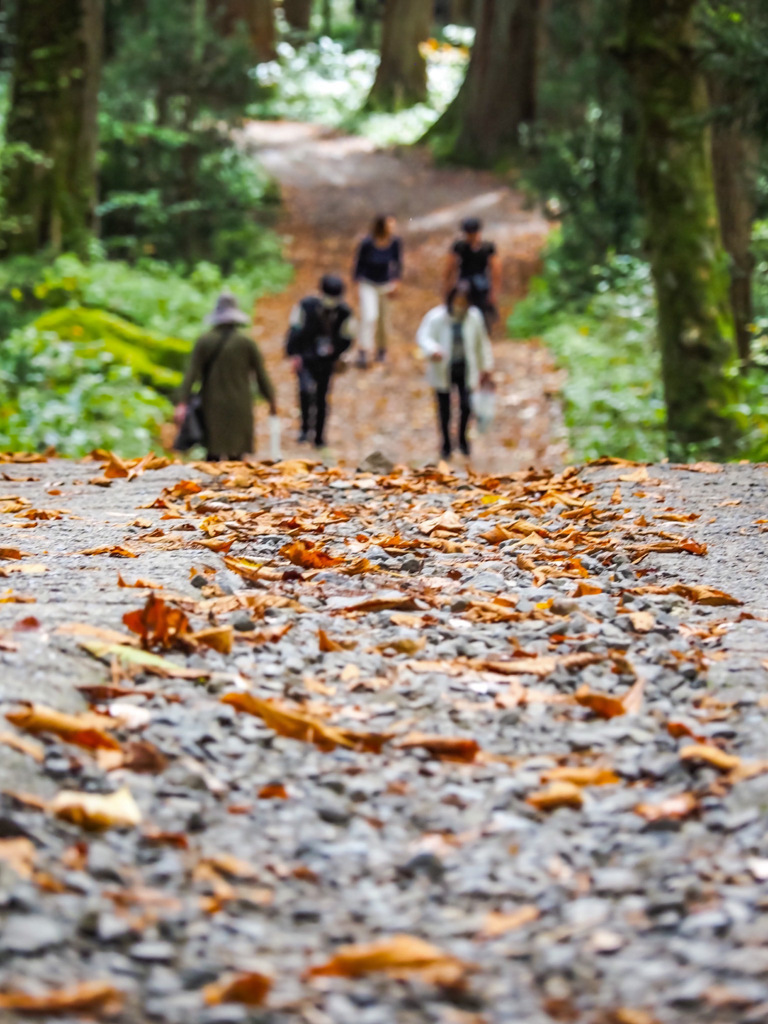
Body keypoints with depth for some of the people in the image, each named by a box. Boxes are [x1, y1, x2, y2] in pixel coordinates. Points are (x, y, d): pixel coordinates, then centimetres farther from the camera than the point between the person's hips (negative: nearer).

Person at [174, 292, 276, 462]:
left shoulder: (204, 341, -1)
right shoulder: (246, 342, -3)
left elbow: (192, 373, -7)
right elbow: (261, 373, 1)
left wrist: (182, 403, -10)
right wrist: (272, 400, 13)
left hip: (213, 407, 1)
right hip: (239, 407, -1)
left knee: (213, 454, 7)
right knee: (235, 456, 4)